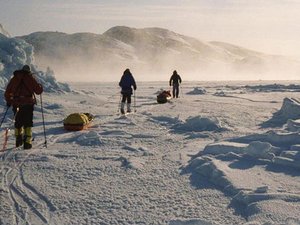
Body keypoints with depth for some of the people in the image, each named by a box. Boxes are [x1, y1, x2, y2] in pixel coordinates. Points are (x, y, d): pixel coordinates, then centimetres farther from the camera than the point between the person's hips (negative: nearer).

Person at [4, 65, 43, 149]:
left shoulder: (14, 79, 12)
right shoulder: (30, 78, 3)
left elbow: (7, 93, 14)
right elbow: (38, 91, 1)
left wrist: (8, 101, 30)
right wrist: (40, 86, 23)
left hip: (16, 104, 3)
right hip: (28, 104, -3)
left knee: (18, 122, 18)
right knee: (28, 122, 2)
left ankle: (18, 140, 23)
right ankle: (27, 142, -7)